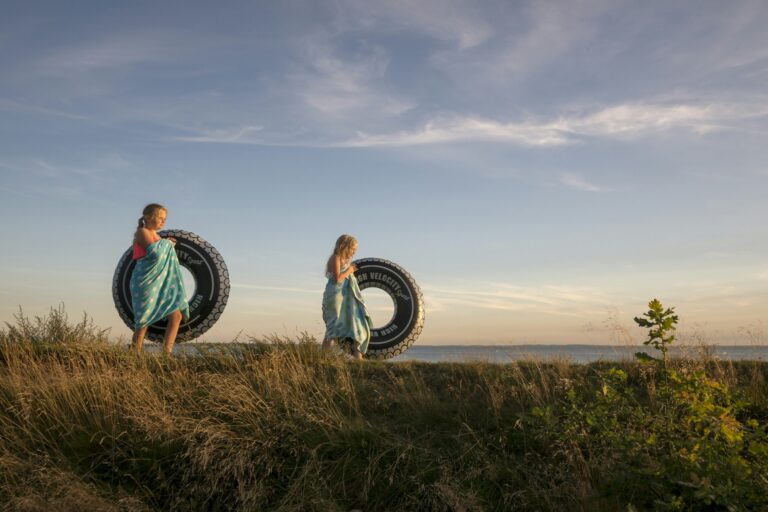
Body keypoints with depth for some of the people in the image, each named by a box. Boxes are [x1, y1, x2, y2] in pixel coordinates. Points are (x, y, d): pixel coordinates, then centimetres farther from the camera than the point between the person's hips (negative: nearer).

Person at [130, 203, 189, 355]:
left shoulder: (155, 236, 19)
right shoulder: (142, 232, -7)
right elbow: (154, 252, -21)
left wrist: (168, 245, 10)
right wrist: (166, 242, -4)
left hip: (160, 283, 9)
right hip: (146, 282, -8)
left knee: (177, 316, 1)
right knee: (144, 321, -4)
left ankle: (167, 353, 1)